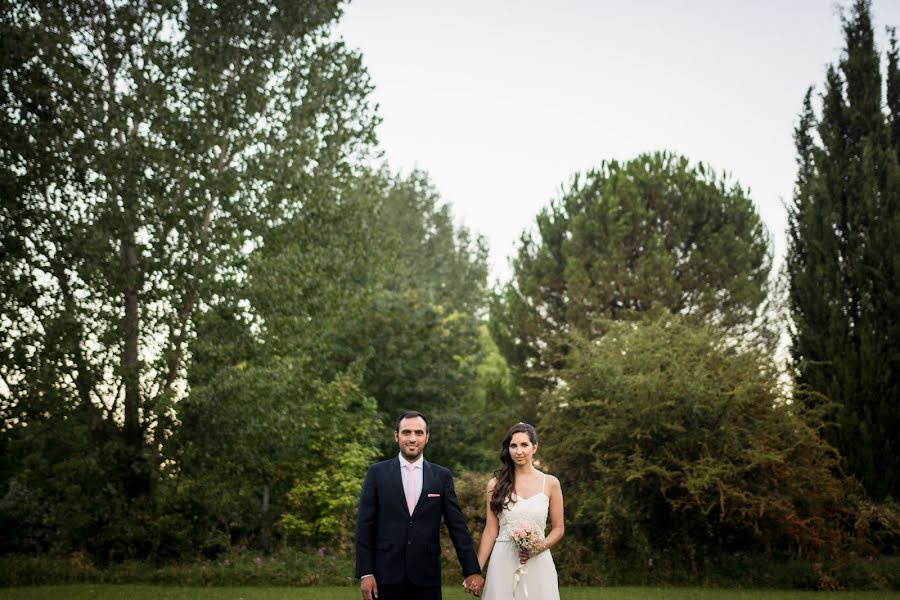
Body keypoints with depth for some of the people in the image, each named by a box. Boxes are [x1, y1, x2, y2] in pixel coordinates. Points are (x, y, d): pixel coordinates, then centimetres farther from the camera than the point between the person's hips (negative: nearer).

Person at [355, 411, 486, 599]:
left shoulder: (442, 476, 5)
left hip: (426, 577, 1)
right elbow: (365, 526, 0)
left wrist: (472, 571, 1)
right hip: (387, 576, -1)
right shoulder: (377, 472, 2)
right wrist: (365, 573, -5)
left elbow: (457, 526, 4)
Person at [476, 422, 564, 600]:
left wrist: (538, 548, -11)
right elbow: (490, 531, 4)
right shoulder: (496, 484, 2)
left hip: (538, 563, 0)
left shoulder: (550, 483, 2)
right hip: (503, 563, 0)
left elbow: (558, 529, 6)